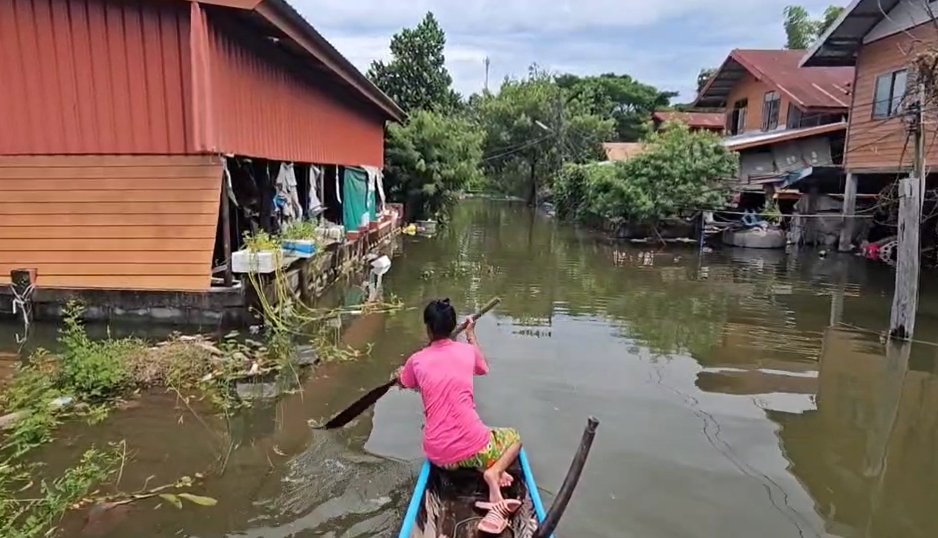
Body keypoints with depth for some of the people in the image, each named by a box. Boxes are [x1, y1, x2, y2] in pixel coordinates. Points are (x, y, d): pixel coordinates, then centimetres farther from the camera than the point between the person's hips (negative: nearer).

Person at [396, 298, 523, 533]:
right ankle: (493, 471, -4)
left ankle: (487, 467, 6)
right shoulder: (467, 350, 1)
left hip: (438, 456, 1)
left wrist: (401, 372, 49)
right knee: (514, 437, 29)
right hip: (473, 447, -1)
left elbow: (403, 383, 26)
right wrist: (471, 334, 38)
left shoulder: (416, 361, 1)